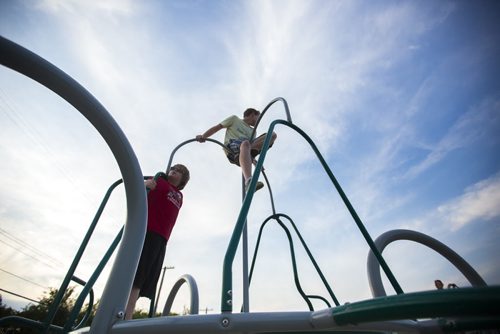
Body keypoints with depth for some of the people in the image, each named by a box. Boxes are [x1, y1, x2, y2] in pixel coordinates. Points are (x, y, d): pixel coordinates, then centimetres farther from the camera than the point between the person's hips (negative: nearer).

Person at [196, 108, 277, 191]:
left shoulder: (252, 131, 36)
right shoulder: (235, 119, 25)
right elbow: (217, 127, 17)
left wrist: (256, 163, 9)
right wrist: (203, 136, 1)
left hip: (249, 149, 5)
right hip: (232, 145, -4)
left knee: (272, 135, -12)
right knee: (245, 143, -42)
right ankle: (249, 181, -60)